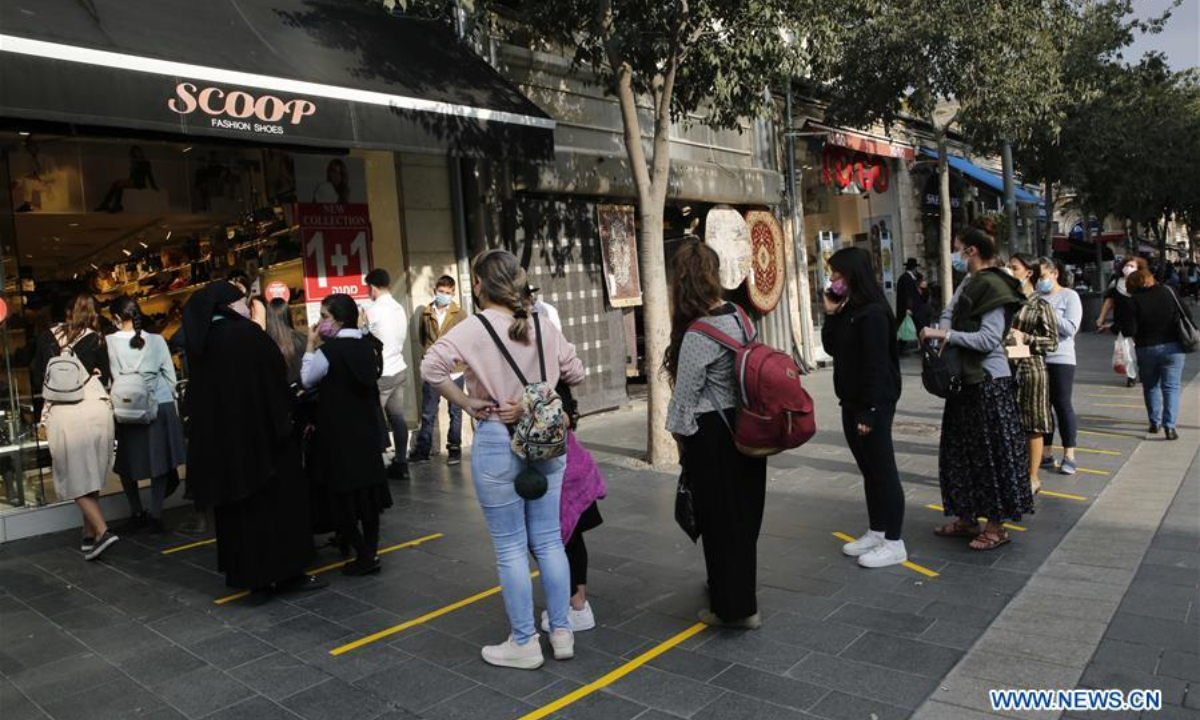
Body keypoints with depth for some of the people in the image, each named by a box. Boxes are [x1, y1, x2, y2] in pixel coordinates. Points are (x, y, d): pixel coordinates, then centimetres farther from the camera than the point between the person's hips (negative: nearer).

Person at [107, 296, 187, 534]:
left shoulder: (109, 342, -7)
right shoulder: (157, 340, -3)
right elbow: (170, 377, 3)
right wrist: (171, 402, 15)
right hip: (161, 405, 1)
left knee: (128, 462, 16)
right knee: (159, 460, 10)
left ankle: (137, 514, 22)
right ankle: (155, 516, 10)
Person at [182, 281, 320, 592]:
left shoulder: (201, 340, 5)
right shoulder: (248, 332, -14)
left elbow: (200, 389, 12)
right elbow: (277, 375, -11)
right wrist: (284, 419, 4)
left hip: (220, 436, 7)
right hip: (260, 430, -6)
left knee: (237, 504, 14)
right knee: (276, 500, 2)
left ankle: (245, 571, 21)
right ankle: (284, 571, 5)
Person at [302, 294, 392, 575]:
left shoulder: (328, 350, -15)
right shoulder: (368, 346, 1)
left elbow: (307, 380, -3)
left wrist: (311, 346, 2)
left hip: (338, 432, -6)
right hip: (366, 428, 6)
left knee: (344, 491, 1)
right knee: (367, 486, 11)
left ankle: (364, 554, 0)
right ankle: (371, 550, 15)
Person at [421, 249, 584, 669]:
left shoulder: (474, 328, -11)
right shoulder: (543, 326, 2)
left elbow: (431, 368, -23)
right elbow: (575, 373, 8)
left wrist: (466, 403, -11)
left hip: (497, 443, -4)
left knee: (511, 547, 7)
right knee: (549, 540, 13)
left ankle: (524, 643, 18)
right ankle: (561, 633, 23)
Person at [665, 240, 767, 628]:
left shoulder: (698, 333, -22)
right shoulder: (739, 316, 4)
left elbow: (685, 394, -16)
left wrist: (680, 435, 0)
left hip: (712, 436, -8)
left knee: (720, 519, 5)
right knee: (742, 513, 20)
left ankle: (736, 608, 18)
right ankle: (731, 590, 39)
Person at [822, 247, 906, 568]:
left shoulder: (873, 313, -17)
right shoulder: (848, 310, 10)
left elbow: (877, 366, -20)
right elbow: (832, 348, 12)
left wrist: (869, 412, -21)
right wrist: (830, 314, 1)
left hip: (873, 405, -9)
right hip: (852, 403, 9)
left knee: (883, 470, -1)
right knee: (868, 470, 16)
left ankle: (893, 543, 9)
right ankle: (876, 532, 27)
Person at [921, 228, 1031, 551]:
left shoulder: (992, 287, -16)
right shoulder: (968, 284, 11)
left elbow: (988, 339, -21)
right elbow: (949, 312, 17)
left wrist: (944, 335, -20)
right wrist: (943, 334, -5)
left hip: (989, 382, -9)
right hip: (967, 379, 9)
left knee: (991, 454, 0)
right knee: (961, 451, 15)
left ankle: (996, 527, 11)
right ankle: (967, 518, 26)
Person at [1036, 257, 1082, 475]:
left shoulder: (1069, 296, -2)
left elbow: (1071, 328, -13)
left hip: (1060, 359, -4)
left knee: (1062, 406, 0)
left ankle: (1069, 456, 8)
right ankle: (1046, 453, 18)